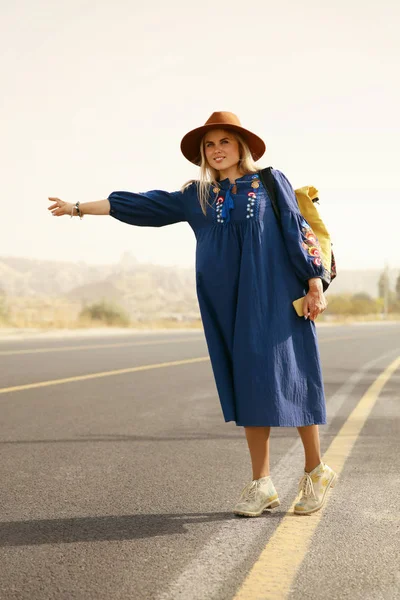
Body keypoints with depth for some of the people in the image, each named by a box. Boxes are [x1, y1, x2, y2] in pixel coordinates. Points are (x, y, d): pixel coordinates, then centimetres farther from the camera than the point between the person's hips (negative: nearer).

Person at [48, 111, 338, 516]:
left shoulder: (271, 182, 5)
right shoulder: (197, 196, 13)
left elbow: (298, 229, 2)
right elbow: (143, 204, 14)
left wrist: (314, 283, -5)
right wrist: (80, 208, 15)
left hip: (274, 298, -3)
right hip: (229, 305, 3)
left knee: (286, 377, -5)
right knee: (247, 384, 2)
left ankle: (315, 473, 12)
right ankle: (261, 484, 8)